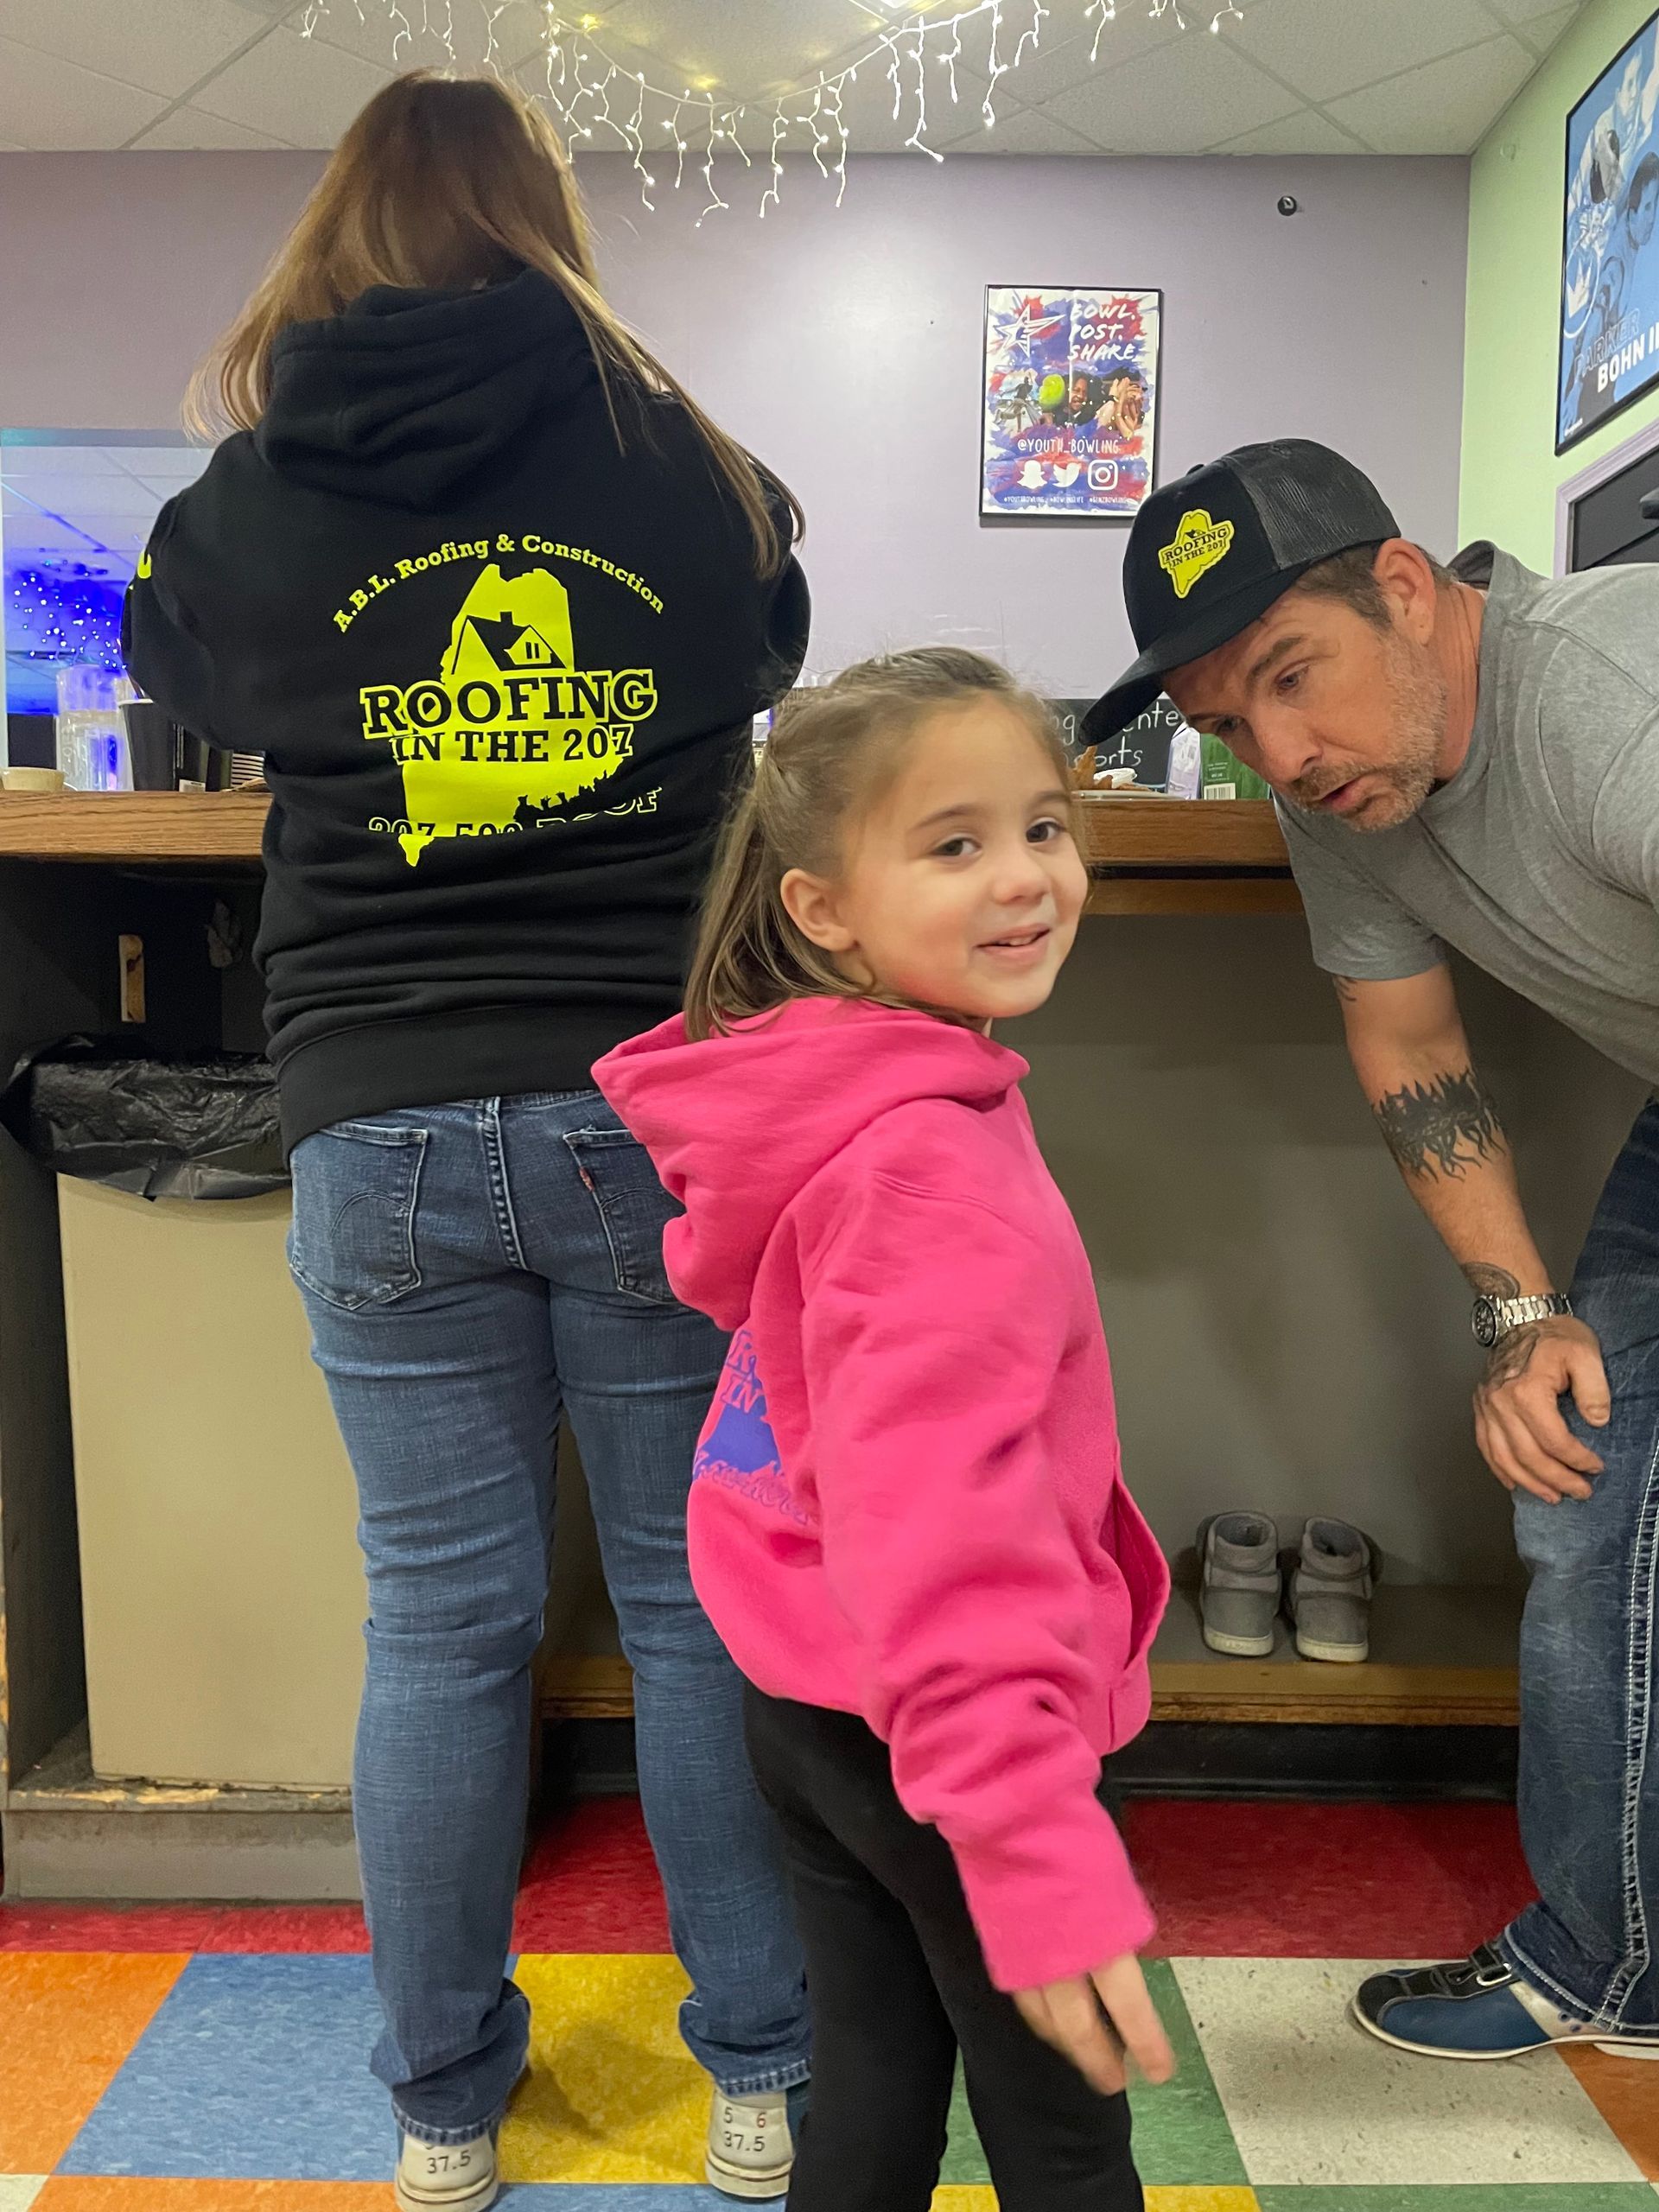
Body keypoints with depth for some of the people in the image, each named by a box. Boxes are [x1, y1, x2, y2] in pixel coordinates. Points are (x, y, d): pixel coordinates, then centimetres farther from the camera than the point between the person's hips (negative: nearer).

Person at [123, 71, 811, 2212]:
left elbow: (190, 693, 23)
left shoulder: (242, 506, 3)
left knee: (441, 1619, 12)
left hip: (384, 1129, 1)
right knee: (701, 1599, 12)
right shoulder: (697, 473, 2)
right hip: (657, 1107, 0)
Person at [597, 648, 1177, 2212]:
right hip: (927, 1729, -8)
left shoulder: (809, 1102, 3)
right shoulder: (927, 1157, -28)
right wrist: (1038, 1854, -35)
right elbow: (935, 1525, -34)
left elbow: (718, 1273, 22)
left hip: (807, 1701, 8)